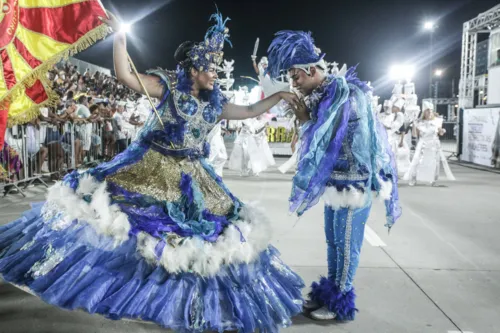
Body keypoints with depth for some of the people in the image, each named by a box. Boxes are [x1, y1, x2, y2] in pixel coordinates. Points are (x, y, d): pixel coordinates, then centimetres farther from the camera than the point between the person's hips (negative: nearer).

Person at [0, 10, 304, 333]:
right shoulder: (169, 85, -7)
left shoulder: (215, 103, 6)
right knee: (112, 203, -9)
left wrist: (280, 96, 15)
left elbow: (250, 111, 16)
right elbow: (125, 76, -14)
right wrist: (120, 38, -21)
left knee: (219, 228, 5)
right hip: (150, 168, -4)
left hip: (189, 177, 4)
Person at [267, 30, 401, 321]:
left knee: (346, 245, 5)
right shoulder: (324, 95, 9)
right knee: (334, 242, 18)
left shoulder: (347, 94, -18)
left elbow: (330, 142, -18)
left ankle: (341, 303, 20)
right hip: (335, 181, 9)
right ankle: (330, 293, 33)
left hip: (353, 183, -9)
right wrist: (306, 118, -2)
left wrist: (306, 120, -13)